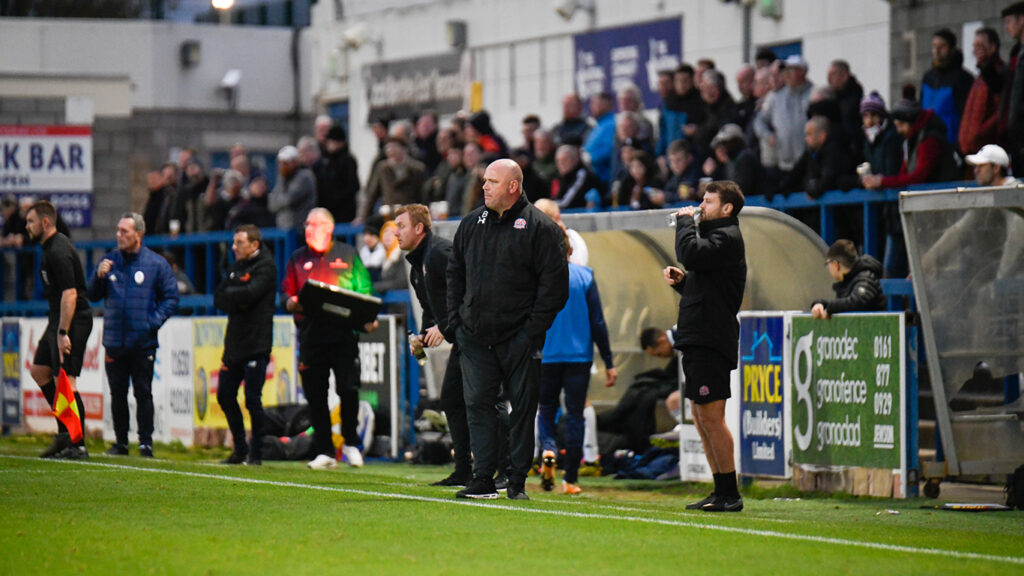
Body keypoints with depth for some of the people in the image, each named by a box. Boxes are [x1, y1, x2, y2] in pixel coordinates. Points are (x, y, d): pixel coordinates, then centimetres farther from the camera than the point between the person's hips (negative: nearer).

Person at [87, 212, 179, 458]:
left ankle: (146, 442, 3)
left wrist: (154, 322, -9)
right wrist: (99, 276, -9)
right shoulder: (109, 260, 8)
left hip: (143, 343, -3)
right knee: (117, 393, 7)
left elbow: (171, 298, 2)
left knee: (143, 393, -1)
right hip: (114, 342, 3)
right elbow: (92, 295, 10)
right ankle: (120, 442, 14)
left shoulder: (157, 263, -1)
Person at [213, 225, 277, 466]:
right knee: (225, 396, 10)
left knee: (253, 399, -7)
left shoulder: (265, 267, -6)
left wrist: (229, 294, -3)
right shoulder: (236, 267, 18)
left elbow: (249, 293, -20)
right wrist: (237, 300, -9)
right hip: (234, 344, 8)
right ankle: (240, 449, 21)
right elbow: (218, 298, 10)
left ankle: (256, 453, 2)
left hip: (256, 344, -8)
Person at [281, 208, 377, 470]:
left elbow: (364, 290, 9)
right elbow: (286, 294, 14)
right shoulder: (298, 259, 15)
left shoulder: (347, 254, 10)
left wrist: (368, 319, -6)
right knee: (315, 396, 1)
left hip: (344, 333, -2)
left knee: (348, 388, -10)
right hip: (310, 337, 2)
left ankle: (350, 443, 10)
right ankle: (324, 452, 8)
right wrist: (291, 303, -10)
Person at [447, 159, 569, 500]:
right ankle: (483, 479, 2)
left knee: (523, 408, 1)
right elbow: (455, 275, 19)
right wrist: (455, 322, 8)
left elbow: (554, 283, -7)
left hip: (519, 339, -4)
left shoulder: (539, 228, -4)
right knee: (478, 405, 0)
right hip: (475, 337, 4)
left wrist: (534, 330, -12)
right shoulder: (471, 224, 12)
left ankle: (518, 481, 7)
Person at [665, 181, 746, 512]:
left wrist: (684, 221, -11)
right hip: (698, 341, 11)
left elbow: (691, 254, -28)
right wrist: (681, 280, 7)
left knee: (711, 417, -10)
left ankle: (730, 494, -6)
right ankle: (721, 493, 16)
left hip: (711, 343, -11)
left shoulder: (727, 238, -10)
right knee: (701, 418, 12)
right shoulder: (716, 236, 22)